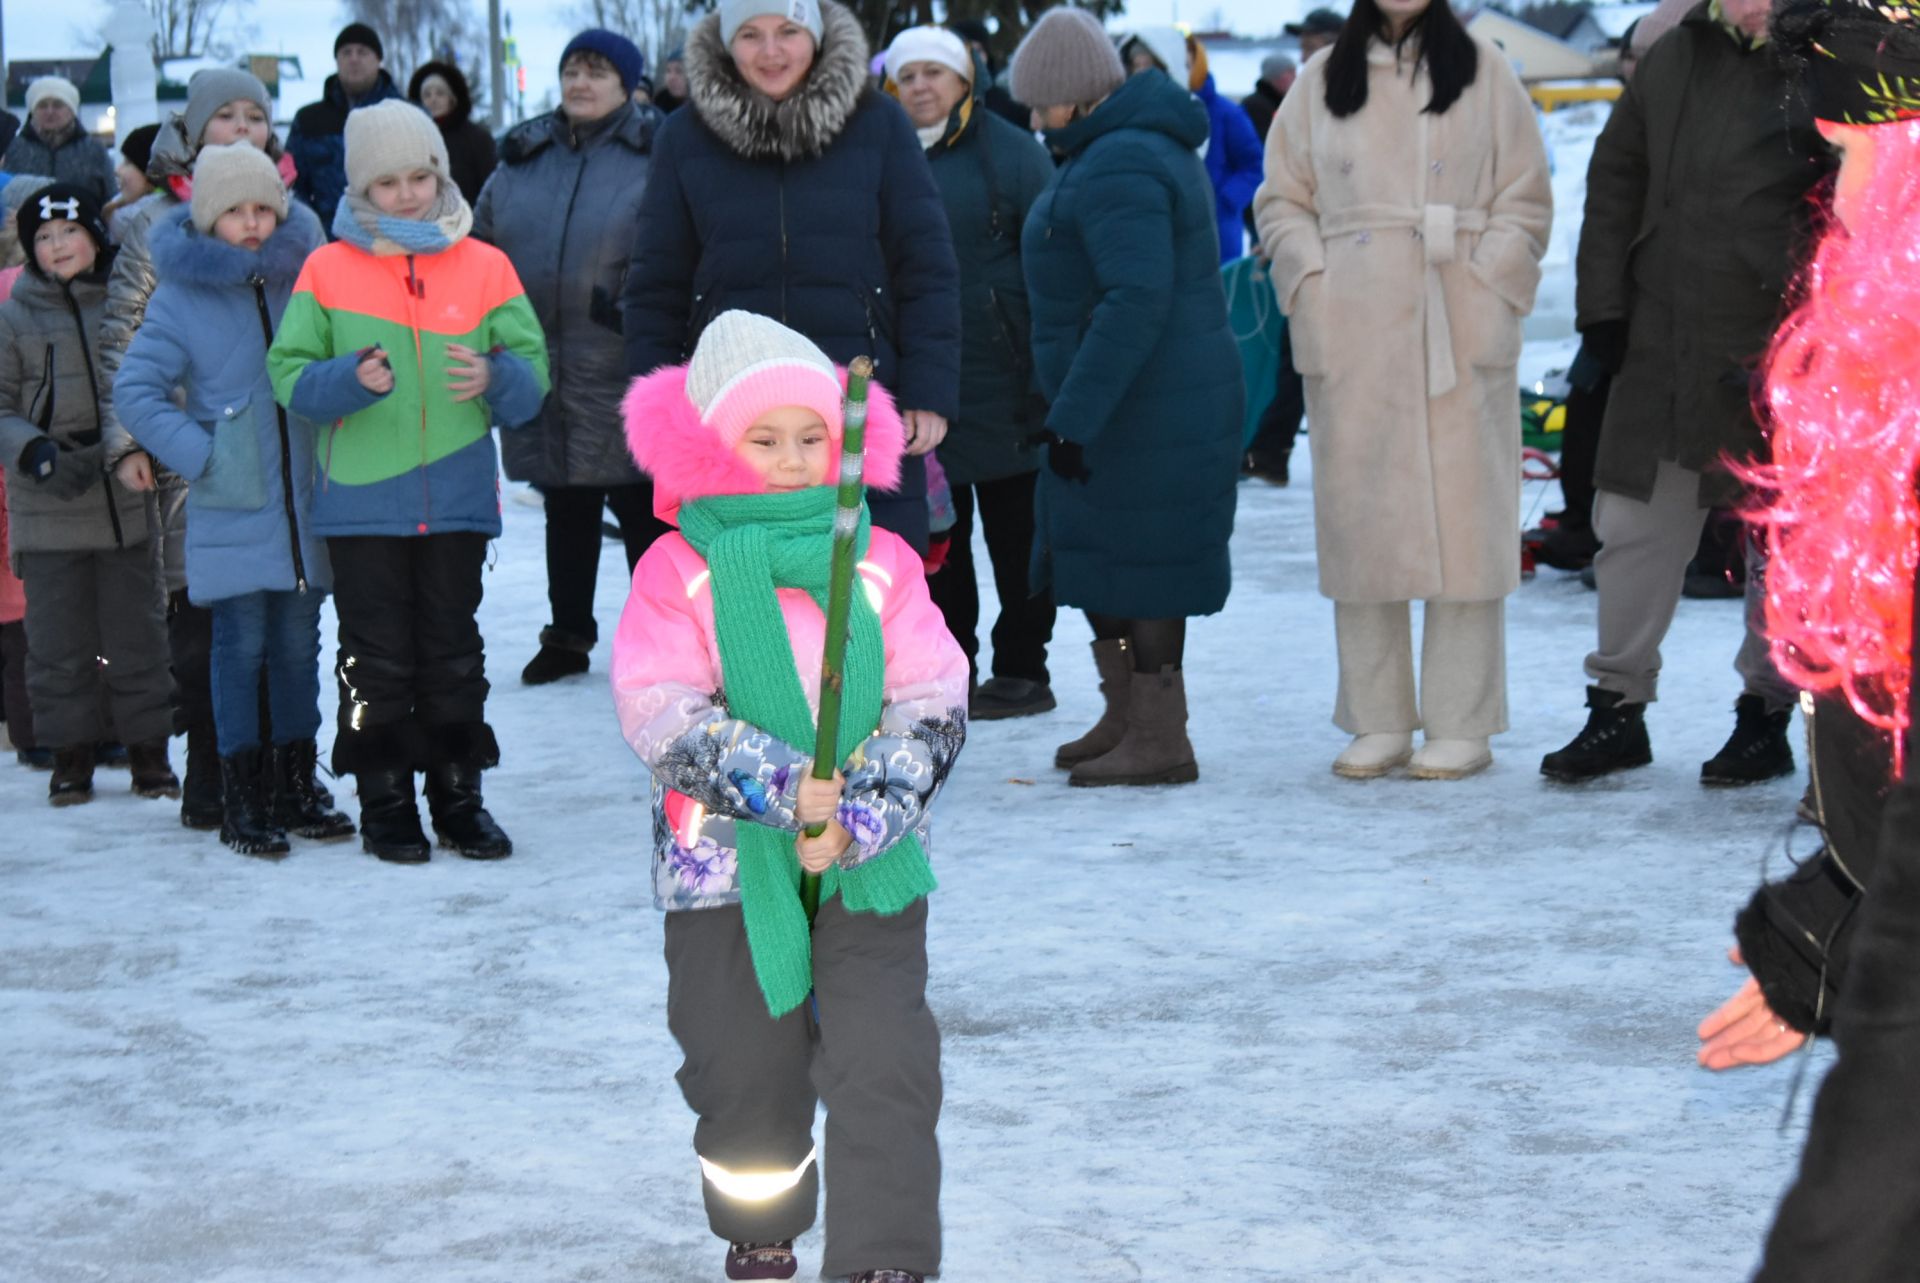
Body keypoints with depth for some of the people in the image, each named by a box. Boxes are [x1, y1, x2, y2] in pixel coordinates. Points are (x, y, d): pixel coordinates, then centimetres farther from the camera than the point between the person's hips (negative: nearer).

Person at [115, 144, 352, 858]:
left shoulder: (304, 278, 6)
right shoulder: (181, 297, -4)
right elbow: (136, 390, -5)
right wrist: (199, 457, -13)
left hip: (304, 502, 4)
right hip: (231, 513, -3)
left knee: (299, 643, 10)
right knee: (241, 646, -2)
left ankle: (296, 789, 20)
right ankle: (243, 801, 5)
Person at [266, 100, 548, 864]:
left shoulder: (484, 267, 5)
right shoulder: (327, 270, 2)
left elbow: (533, 374, 4)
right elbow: (288, 373, 0)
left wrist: (495, 378, -18)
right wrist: (350, 379, -19)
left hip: (457, 499, 1)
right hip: (361, 502, -1)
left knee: (453, 655, 7)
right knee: (377, 657, 2)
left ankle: (459, 794, 16)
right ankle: (385, 801, 11)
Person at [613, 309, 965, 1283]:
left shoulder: (882, 562, 2)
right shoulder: (678, 569, -3)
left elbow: (934, 707, -2)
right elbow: (661, 714, -13)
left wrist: (862, 820, -16)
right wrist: (782, 786, -24)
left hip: (869, 865, 1)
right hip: (727, 863, 0)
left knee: (885, 1068, -7)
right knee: (746, 1073, 11)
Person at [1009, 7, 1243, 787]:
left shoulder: (1116, 171, -20)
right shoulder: (1143, 146, 13)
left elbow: (1136, 301, -29)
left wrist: (1073, 417, -27)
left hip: (1145, 413, -10)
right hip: (1142, 402, 10)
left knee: (1138, 562, -2)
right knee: (1087, 550, 16)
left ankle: (1161, 743, 6)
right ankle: (1125, 717, 25)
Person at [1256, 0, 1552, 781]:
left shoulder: (1484, 72, 7)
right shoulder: (1321, 81, 12)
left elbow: (1525, 202, 5)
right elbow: (1282, 200, 14)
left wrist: (1485, 287, -8)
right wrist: (1311, 284, -1)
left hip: (1460, 334, -2)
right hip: (1352, 338, 2)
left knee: (1462, 517, -4)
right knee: (1358, 519, 1)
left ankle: (1462, 726, 1)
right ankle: (1377, 721, 9)